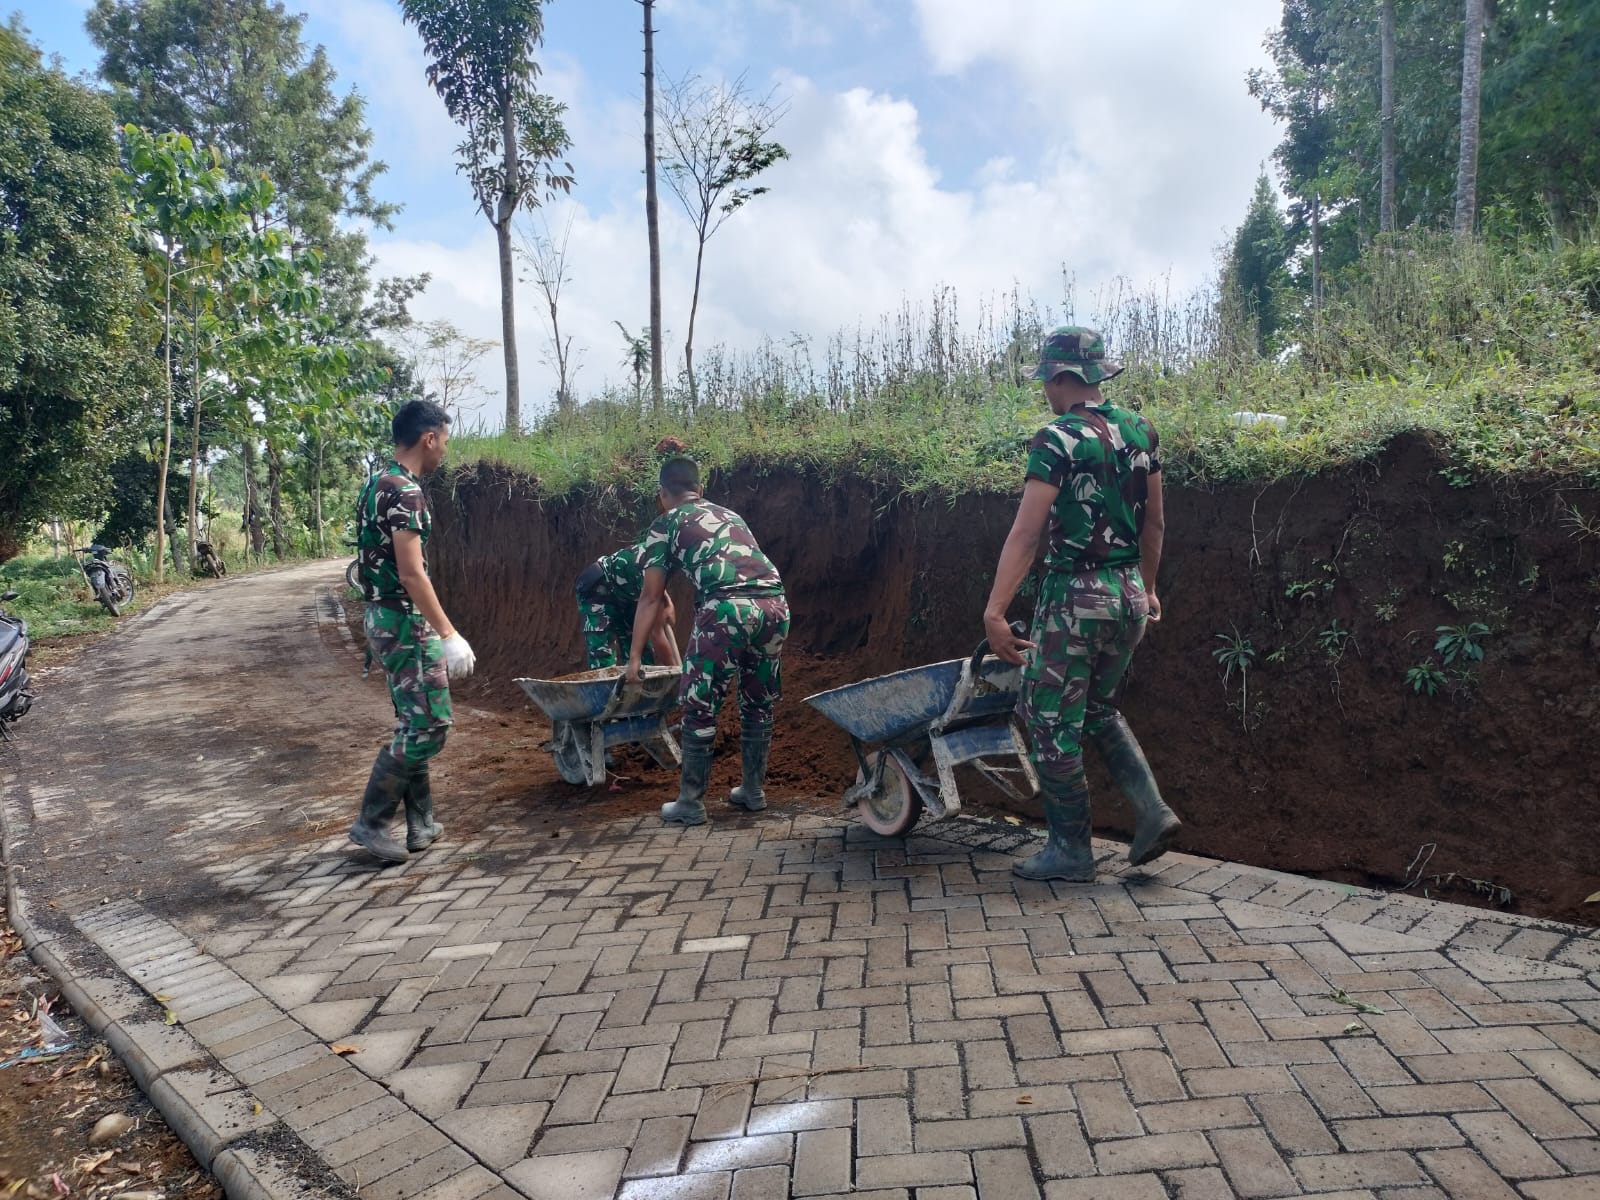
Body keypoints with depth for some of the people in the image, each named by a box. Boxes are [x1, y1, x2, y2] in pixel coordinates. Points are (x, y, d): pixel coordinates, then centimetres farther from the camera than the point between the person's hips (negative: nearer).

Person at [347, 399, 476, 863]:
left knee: (414, 723, 14)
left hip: (383, 617, 10)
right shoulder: (405, 490, -17)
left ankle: (421, 824, 20)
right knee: (429, 725, -4)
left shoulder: (378, 484, 14)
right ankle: (371, 821, 2)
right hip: (405, 621, -10)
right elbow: (411, 573, -23)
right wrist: (450, 636, -24)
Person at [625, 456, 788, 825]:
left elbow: (651, 598, 13)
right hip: (774, 603, 5)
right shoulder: (730, 515, 32)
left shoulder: (666, 524, 16)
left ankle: (690, 804, 15)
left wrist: (634, 656, 17)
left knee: (700, 708, 8)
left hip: (726, 608, -5)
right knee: (758, 704, 20)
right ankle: (753, 791, 31)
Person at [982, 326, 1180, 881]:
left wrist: (994, 612, -21)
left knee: (1052, 723, 6)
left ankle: (1070, 850, 13)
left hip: (1074, 596, -8)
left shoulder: (1058, 439, -13)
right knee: (1099, 709, 25)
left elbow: (1026, 533, -20)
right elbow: (1153, 523, 15)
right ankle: (1152, 811, 14)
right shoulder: (1140, 432, 8)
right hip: (1129, 596, 8)